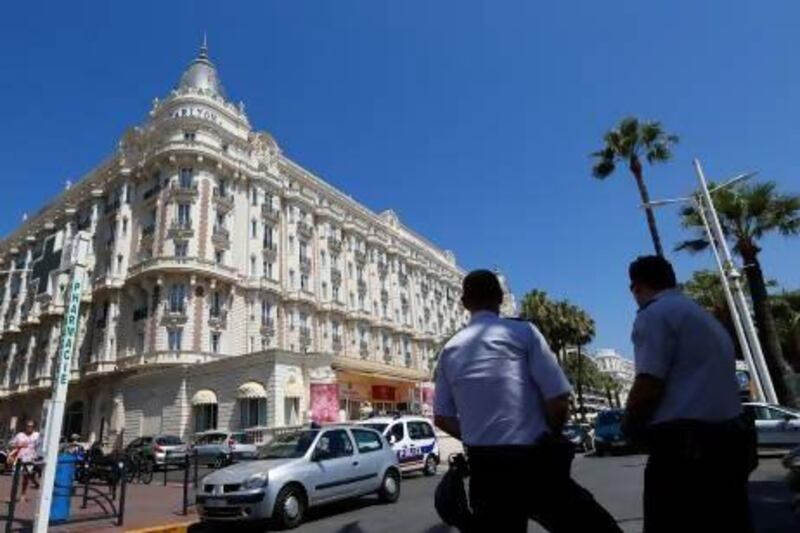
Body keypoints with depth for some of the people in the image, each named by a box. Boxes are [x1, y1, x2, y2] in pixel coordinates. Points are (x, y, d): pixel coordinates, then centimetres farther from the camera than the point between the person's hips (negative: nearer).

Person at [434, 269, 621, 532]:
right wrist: (549, 439, 10)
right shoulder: (523, 332, -3)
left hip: (482, 467, 4)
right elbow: (559, 401, -8)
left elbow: (442, 418, 11)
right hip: (532, 462, -4)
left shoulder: (449, 349, 8)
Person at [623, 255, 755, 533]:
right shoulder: (706, 317, 21)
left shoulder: (654, 314, -8)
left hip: (683, 444, -9)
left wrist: (629, 426, 1)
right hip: (728, 439, 9)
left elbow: (649, 385, -17)